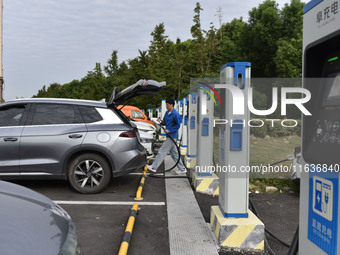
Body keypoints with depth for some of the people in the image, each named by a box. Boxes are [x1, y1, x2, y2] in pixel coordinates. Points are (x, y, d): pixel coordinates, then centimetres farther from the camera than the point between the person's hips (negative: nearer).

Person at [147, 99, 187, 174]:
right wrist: (160, 121, -4)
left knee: (162, 151, -5)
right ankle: (182, 168, 19)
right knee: (174, 153, 13)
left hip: (172, 136, -9)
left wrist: (169, 130, -19)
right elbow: (165, 122, 18)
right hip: (169, 136, 9)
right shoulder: (167, 113, 11)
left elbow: (178, 125, -13)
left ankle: (154, 167, 2)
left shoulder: (175, 114, -15)